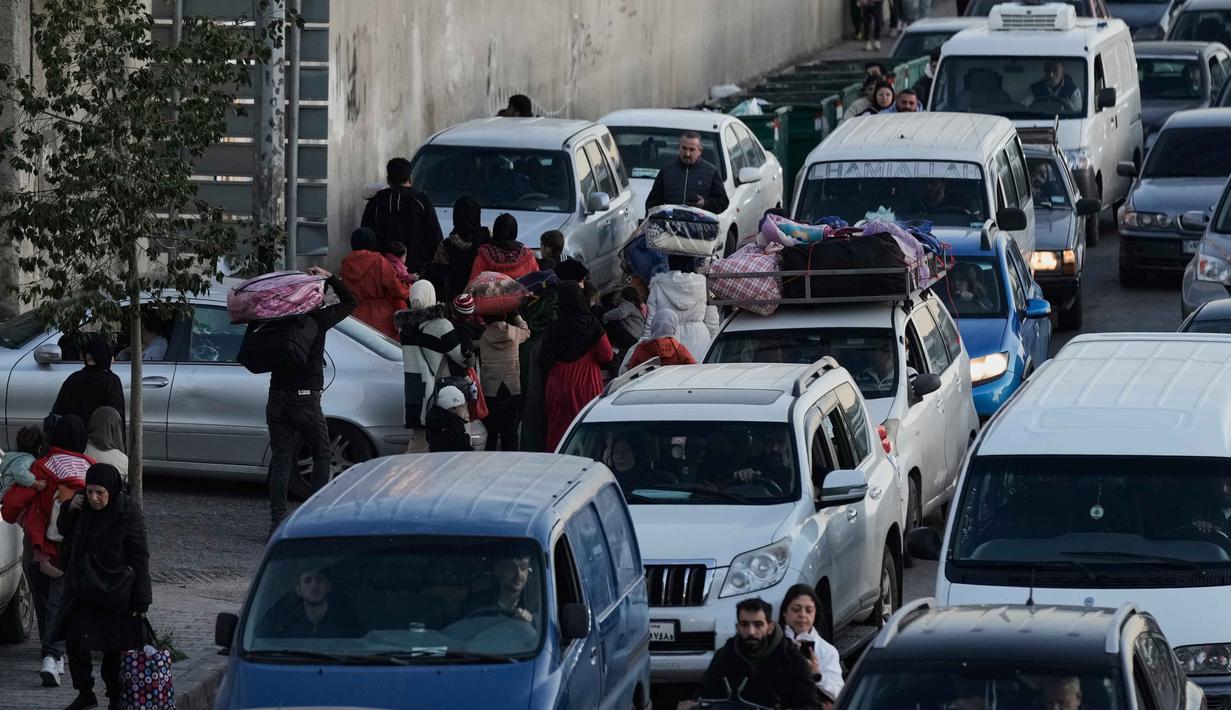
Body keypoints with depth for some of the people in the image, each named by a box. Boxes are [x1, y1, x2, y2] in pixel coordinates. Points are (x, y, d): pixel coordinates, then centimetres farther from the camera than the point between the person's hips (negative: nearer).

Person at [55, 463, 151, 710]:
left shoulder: (128, 514, -15)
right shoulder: (84, 508, 1)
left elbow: (139, 558, -13)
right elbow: (66, 532, 19)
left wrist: (140, 602, -15)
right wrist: (69, 509, -4)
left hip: (114, 593, -5)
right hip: (81, 590, 5)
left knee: (113, 649, 3)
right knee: (74, 642, 5)